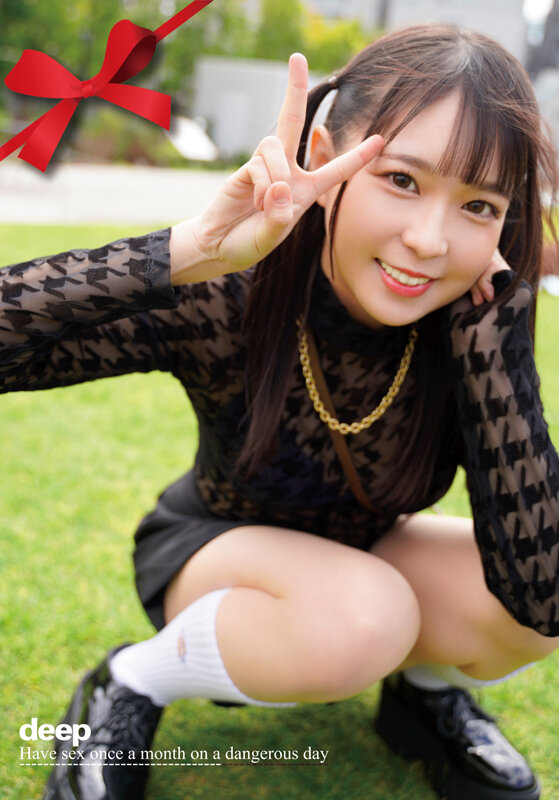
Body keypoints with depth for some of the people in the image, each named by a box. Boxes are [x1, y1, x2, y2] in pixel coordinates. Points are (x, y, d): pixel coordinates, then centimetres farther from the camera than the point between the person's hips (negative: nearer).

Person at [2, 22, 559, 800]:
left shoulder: (485, 313, -24)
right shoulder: (222, 299, -31)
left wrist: (484, 326, -36)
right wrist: (196, 249, -50)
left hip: (360, 555, 3)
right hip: (209, 553, -2)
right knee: (358, 618, -34)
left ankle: (427, 692, 9)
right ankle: (130, 688, -6)